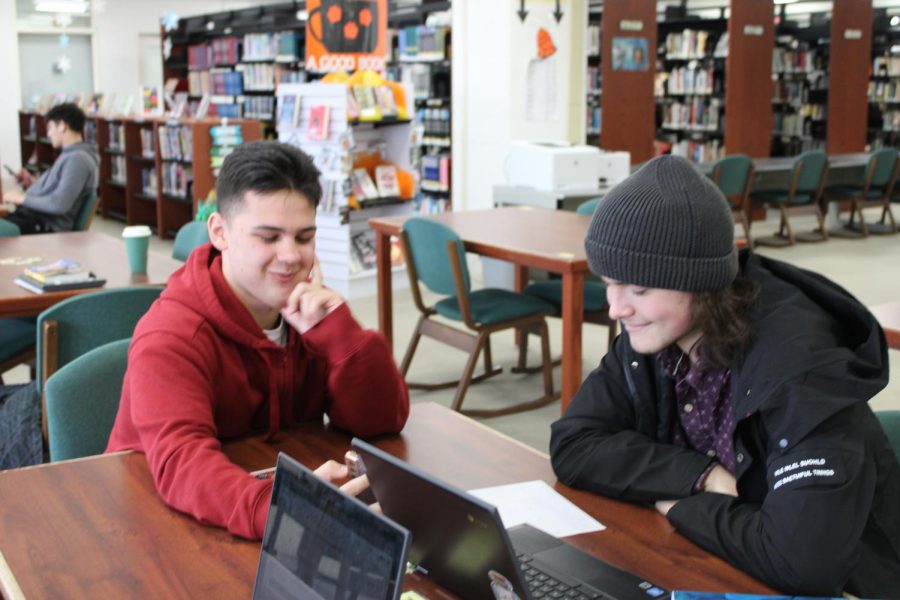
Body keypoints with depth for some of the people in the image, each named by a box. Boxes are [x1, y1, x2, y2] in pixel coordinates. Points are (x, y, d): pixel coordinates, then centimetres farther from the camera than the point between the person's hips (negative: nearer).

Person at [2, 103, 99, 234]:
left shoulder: (78, 159, -14)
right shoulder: (71, 155, 18)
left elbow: (59, 204, -23)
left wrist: (22, 198, -12)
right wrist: (32, 183, 14)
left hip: (43, 227, -10)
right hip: (35, 218, 10)